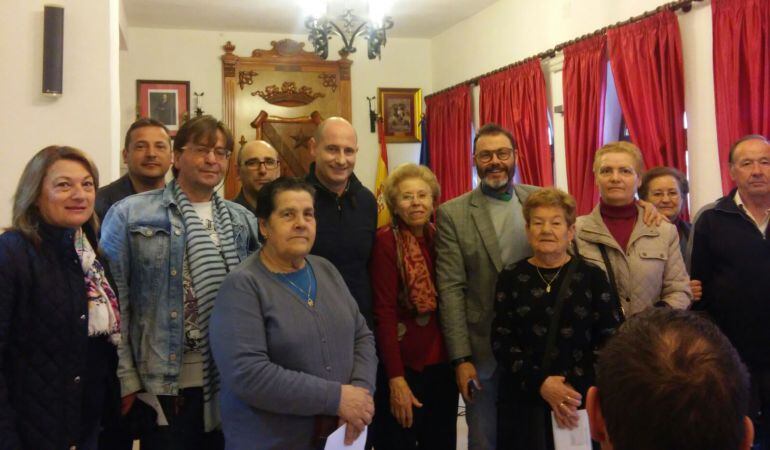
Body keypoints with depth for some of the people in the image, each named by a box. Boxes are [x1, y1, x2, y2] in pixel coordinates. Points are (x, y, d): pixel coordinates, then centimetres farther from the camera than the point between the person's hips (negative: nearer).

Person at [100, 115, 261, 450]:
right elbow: (114, 301, -5)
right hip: (163, 384, -3)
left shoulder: (244, 221, 10)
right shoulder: (129, 215, -3)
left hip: (228, 383, 4)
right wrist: (126, 379, -9)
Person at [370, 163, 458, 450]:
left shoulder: (439, 238, 4)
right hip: (403, 363, -5)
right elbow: (384, 312, -15)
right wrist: (396, 378, -19)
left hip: (441, 361, 6)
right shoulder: (386, 241, -13)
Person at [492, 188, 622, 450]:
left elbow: (610, 337, -1)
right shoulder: (511, 278, 4)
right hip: (523, 400, 0)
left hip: (582, 399, 0)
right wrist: (540, 383, -15)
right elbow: (501, 341, -2)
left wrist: (575, 389, -12)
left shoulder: (592, 276, 3)